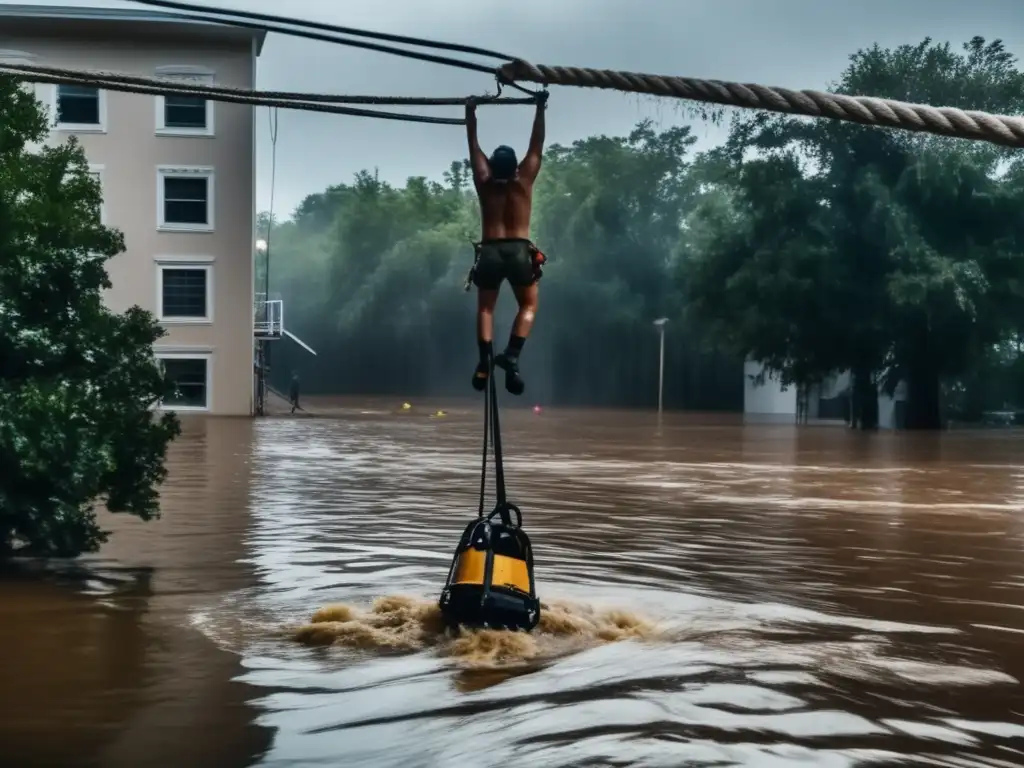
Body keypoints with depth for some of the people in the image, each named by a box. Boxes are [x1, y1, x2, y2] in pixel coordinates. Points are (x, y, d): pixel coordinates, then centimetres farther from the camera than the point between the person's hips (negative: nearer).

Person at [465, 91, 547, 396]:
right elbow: (537, 144, 9)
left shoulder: (484, 182, 5)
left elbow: (474, 144, 14)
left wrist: (470, 113, 23)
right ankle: (511, 355, -9)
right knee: (528, 305, 14)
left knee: (485, 307, 13)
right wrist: (540, 109, 17)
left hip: (490, 251, 1)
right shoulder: (524, 180, 2)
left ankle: (485, 360, -7)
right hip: (519, 251, -1)